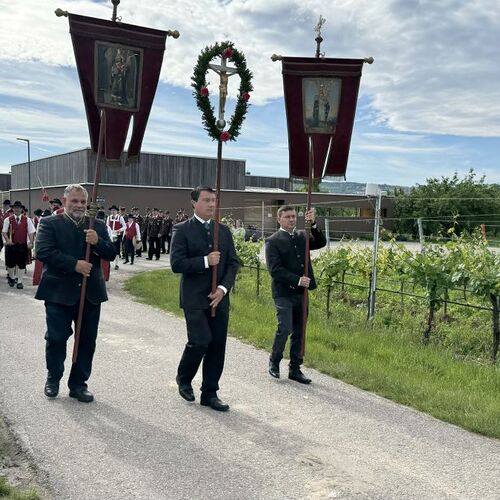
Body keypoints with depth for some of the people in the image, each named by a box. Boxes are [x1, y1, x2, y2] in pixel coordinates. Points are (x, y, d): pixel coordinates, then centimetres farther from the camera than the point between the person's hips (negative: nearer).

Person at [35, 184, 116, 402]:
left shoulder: (98, 226, 10)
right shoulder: (49, 223, 0)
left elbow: (111, 254, 3)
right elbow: (44, 252, -13)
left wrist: (98, 242, -17)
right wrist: (74, 265, -19)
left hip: (90, 293, 3)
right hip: (59, 292, -3)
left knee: (87, 341, 7)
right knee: (56, 338, 5)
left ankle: (79, 383, 21)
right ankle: (53, 378, 28)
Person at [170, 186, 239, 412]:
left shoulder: (223, 230, 11)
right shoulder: (182, 230, -2)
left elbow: (233, 263, 8)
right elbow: (176, 264, -11)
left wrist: (223, 288, -6)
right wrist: (205, 261, -17)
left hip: (219, 297, 5)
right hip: (194, 298, -5)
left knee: (217, 346, 5)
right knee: (201, 341, -11)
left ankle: (210, 393, 17)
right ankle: (184, 378, 18)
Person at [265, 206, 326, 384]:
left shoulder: (302, 236, 13)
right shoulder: (273, 241, -4)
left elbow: (321, 243, -1)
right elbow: (275, 269, -12)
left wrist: (313, 224, -14)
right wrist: (297, 280, -19)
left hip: (301, 292, 5)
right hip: (283, 293, -5)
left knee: (298, 332, 9)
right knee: (285, 328, -13)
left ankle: (295, 369, 19)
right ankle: (274, 361, 12)